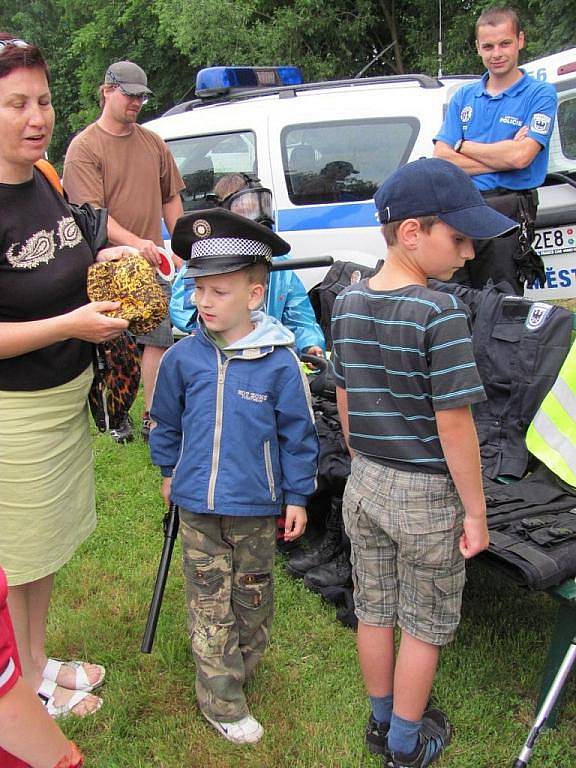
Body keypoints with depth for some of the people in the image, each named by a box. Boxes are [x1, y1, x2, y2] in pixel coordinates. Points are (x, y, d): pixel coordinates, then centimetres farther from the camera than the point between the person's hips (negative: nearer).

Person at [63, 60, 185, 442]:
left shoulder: (153, 143, 13)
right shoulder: (84, 147, -4)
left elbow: (171, 199, 19)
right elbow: (91, 212, -15)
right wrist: (135, 242, -27)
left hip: (153, 264, 5)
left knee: (158, 339, 5)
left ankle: (153, 418, 15)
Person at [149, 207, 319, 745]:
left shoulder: (279, 361, -14)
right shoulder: (183, 357, -7)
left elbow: (297, 432, -5)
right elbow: (165, 420, 10)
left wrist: (297, 495, -1)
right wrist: (168, 471, 18)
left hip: (258, 508, -1)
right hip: (198, 505, 2)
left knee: (253, 597, 18)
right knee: (210, 604, 10)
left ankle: (242, 664, 43)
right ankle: (221, 701, 23)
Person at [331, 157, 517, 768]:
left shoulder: (347, 304, 0)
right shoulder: (439, 313, -22)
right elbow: (454, 423, -21)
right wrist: (475, 511, -11)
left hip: (365, 483, 6)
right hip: (427, 494, -6)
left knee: (374, 612, 20)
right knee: (424, 625, 14)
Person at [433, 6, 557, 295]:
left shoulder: (540, 94, 2)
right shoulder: (463, 97, 14)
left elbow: (521, 156, -13)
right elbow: (441, 160, 3)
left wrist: (462, 145, -1)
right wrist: (502, 157, -6)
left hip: (508, 215, -4)